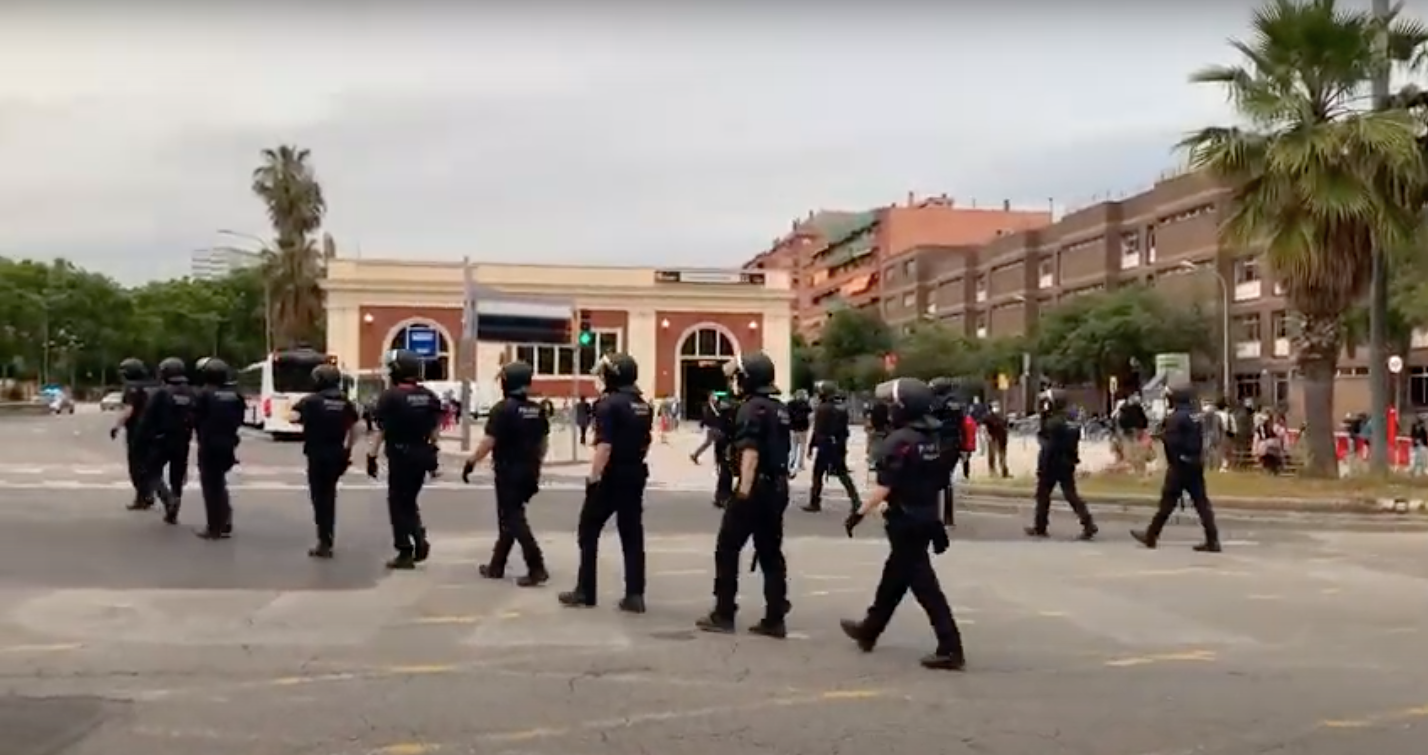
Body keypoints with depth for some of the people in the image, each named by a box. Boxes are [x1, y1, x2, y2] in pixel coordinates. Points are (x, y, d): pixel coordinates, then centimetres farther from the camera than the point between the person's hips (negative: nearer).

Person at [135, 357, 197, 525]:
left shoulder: (161, 393, -13)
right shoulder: (191, 394, 4)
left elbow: (148, 419, -12)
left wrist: (143, 438, -3)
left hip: (161, 441, -5)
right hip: (182, 442, 5)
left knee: (153, 472, 6)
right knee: (177, 477, 11)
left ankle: (168, 498, -17)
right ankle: (172, 514, 15)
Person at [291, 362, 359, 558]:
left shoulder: (311, 400, -8)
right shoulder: (345, 403, 7)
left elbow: (294, 418, -21)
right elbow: (353, 429, 9)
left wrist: (306, 419, 0)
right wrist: (348, 450, 18)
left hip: (317, 454, -5)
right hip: (337, 454, 5)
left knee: (319, 496, -1)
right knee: (329, 494, 18)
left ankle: (324, 542, -7)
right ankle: (328, 538, 26)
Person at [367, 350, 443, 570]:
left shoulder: (390, 396, -11)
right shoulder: (429, 396, 7)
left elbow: (381, 429, -14)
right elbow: (435, 427, 9)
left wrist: (372, 455, -10)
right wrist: (432, 451, 17)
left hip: (400, 455, -6)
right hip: (422, 454, 6)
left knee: (398, 503, 4)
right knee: (409, 500, 20)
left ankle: (405, 553, 4)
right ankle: (420, 540, 5)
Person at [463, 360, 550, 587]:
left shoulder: (503, 409, -14)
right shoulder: (537, 410, 8)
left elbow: (489, 441, -18)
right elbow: (544, 441, 13)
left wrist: (471, 462, -9)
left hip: (508, 472, -7)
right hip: (528, 472, 7)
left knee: (513, 519, -4)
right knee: (508, 517, 17)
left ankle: (537, 568, -12)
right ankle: (496, 566, 25)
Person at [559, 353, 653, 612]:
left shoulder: (609, 403, -14)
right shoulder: (644, 405, 9)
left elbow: (605, 446, -21)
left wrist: (593, 477, -20)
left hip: (611, 476, -7)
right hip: (635, 475, 7)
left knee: (588, 532, 7)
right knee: (632, 534, 8)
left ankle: (585, 592, 9)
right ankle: (635, 595, 4)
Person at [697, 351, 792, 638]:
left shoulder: (752, 407, -13)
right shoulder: (779, 408, 15)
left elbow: (750, 452, -24)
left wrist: (744, 489, -30)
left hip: (756, 487, -8)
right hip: (778, 487, 8)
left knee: (727, 549, 3)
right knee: (771, 553, 10)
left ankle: (723, 614, 6)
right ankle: (775, 619, 8)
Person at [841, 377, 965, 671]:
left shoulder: (899, 440, -18)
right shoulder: (934, 440, 7)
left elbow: (885, 487, -22)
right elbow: (939, 483, 12)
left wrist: (860, 513, -15)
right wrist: (935, 520, 20)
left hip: (905, 521, -9)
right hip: (926, 518, 9)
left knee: (923, 584, -6)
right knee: (894, 577, 20)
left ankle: (950, 649, -8)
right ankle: (869, 630, 36)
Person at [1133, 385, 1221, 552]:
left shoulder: (1175, 417, -13)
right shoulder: (1198, 417, 12)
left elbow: (1171, 442, -18)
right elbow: (1201, 441, 15)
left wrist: (1161, 436, -2)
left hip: (1179, 465, -7)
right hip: (1196, 465, 7)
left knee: (1167, 502, 1)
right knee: (1201, 502, 3)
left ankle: (1151, 536, 12)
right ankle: (1212, 541, -1)